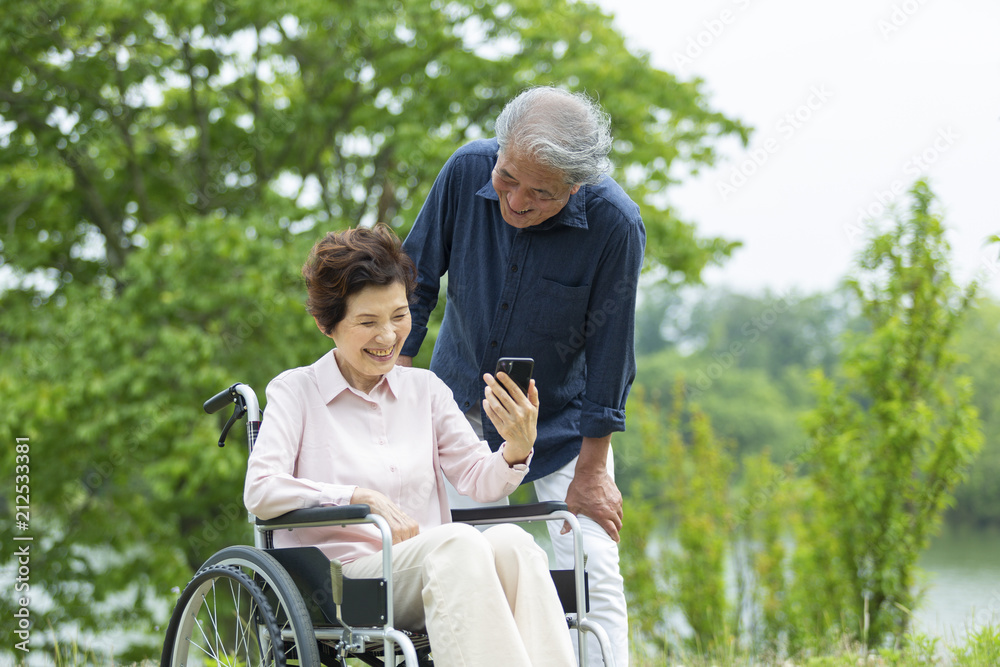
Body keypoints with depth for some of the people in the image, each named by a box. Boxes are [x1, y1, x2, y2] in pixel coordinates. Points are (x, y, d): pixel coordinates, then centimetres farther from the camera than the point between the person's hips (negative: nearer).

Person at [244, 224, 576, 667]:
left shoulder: (426, 390, 20)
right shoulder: (296, 391, 8)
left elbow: (479, 483, 11)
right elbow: (259, 492, -5)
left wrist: (517, 449, -11)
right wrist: (361, 497, -13)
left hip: (437, 574, 4)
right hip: (342, 575, -4)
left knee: (510, 541, -30)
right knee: (458, 542, -34)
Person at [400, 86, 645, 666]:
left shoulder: (615, 224, -26)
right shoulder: (468, 171, -18)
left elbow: (608, 353, -16)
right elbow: (416, 283, -4)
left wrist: (591, 471, -10)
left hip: (561, 421, -2)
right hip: (460, 406, 3)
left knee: (591, 575, -11)